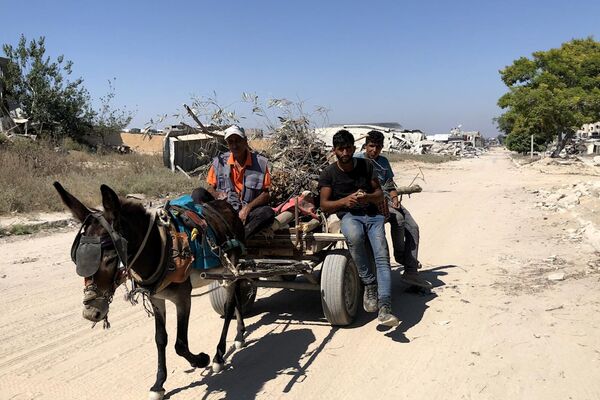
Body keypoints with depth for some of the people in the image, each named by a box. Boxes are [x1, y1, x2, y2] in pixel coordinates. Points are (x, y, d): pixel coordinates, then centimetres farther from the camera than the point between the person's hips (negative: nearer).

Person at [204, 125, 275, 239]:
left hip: (248, 212, -1)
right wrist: (216, 194, -12)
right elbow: (210, 188, 13)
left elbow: (266, 194, 1)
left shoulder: (260, 162, 0)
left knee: (268, 213, -32)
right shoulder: (219, 161, 5)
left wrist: (248, 208, -15)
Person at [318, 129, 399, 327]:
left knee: (382, 257, -22)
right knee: (354, 235, -39)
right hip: (348, 216, -2)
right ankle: (369, 284, -23)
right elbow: (324, 205, 1)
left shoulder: (366, 165, 10)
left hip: (372, 215, 2)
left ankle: (384, 308, -29)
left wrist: (368, 197, -11)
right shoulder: (328, 173, 5)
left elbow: (379, 194, 13)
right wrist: (344, 201, -18)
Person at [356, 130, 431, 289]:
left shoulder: (383, 161, 22)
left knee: (413, 227, -9)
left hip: (387, 198, 7)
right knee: (398, 218, -31)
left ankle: (411, 272, -9)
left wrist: (394, 198, 1)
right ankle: (400, 255, -6)